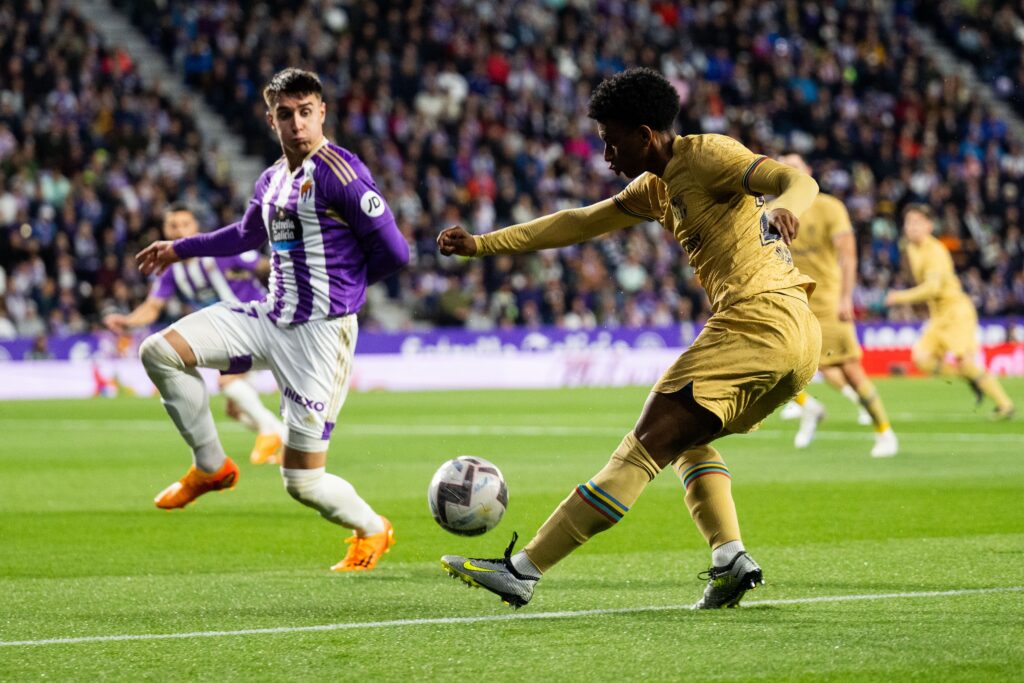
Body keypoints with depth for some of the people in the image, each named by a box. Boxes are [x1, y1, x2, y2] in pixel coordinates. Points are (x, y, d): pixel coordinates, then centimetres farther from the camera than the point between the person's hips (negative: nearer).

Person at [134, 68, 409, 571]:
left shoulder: (340, 174, -14)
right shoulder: (272, 180, 11)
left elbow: (393, 251, -15)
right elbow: (248, 234, 34)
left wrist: (346, 283, 2)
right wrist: (181, 248, 41)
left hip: (320, 332, -7)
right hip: (270, 318, 8)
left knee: (303, 482, -5)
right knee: (159, 351, -4)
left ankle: (372, 530, 27)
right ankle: (212, 467, 9)